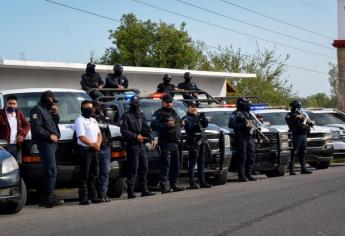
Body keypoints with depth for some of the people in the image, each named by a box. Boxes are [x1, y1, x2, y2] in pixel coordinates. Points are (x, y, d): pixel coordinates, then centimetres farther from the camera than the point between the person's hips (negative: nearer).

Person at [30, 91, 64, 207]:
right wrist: (49, 135, -17)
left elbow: (55, 123, 24)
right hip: (45, 143, -10)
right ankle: (50, 197, -18)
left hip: (52, 143, 10)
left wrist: (55, 114, 8)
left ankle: (45, 198, 15)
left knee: (51, 170, 11)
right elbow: (36, 128, -16)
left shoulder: (48, 110, 21)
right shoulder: (37, 110, -7)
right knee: (51, 170, -16)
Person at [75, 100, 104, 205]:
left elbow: (99, 134, 17)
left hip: (94, 150, 8)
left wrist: (98, 143, -3)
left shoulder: (93, 120, 19)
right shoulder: (80, 120, -7)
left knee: (94, 175, 10)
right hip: (85, 150, -8)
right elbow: (82, 137, -15)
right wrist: (93, 145, -12)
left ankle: (93, 196, 16)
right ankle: (83, 198, -9)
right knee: (84, 175, -8)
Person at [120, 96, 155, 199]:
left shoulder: (141, 115, 19)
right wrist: (135, 136, -18)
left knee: (144, 168, 9)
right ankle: (130, 191, -7)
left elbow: (147, 128, 21)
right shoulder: (126, 116, -4)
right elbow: (124, 130, -12)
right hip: (132, 145, -7)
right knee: (133, 169, -9)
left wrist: (150, 138, 3)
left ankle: (144, 190, 16)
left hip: (142, 145, 7)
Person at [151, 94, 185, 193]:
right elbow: (153, 125, -15)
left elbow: (179, 123, 35)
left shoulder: (174, 112, 21)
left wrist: (181, 123, 12)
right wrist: (166, 125, -24)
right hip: (166, 143, -8)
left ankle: (174, 185, 19)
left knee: (175, 165, 10)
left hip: (175, 143, 8)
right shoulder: (158, 113, -2)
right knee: (165, 165, -11)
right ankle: (164, 186, -12)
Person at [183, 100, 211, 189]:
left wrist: (203, 118, -9)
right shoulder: (187, 118, -1)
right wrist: (197, 122, -27)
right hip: (193, 142, -7)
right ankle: (192, 183, -8)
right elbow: (189, 126, -18)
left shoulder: (199, 116, 19)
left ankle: (202, 181, 18)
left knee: (201, 162, 11)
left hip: (201, 141, 7)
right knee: (192, 163, -8)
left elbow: (205, 125, 8)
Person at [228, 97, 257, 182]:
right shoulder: (235, 114, -2)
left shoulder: (248, 114, 21)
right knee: (242, 158, -8)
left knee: (251, 157, 6)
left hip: (250, 138, 7)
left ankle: (248, 175, 14)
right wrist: (243, 125, -19)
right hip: (241, 138, -7)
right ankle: (241, 176, -6)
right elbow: (231, 125, -14)